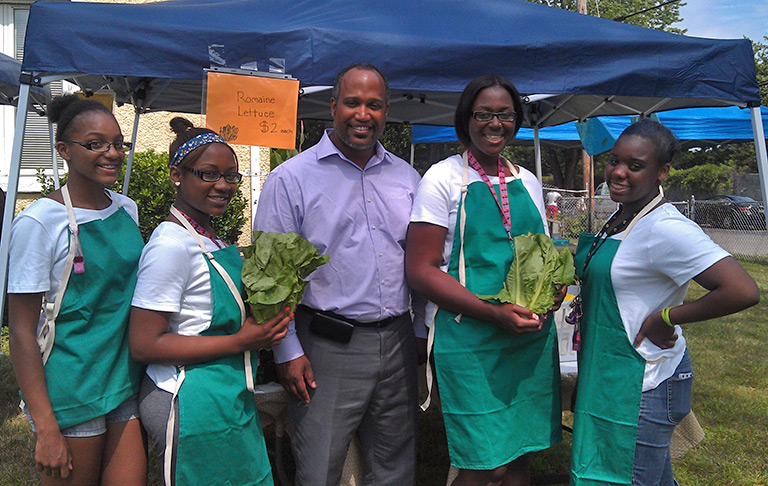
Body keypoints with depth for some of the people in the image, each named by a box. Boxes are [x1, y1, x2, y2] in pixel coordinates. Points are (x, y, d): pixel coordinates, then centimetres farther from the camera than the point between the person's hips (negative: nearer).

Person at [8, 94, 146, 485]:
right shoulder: (38, 222, -13)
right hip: (72, 390, -5)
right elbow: (22, 331, -12)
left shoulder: (128, 210, 6)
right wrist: (46, 427, -15)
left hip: (128, 380, 5)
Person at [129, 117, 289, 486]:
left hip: (228, 400, 9)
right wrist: (241, 342, -20)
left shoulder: (209, 239, 10)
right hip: (194, 407, -9)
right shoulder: (171, 245, -18)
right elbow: (144, 345, -20)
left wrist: (262, 319, 0)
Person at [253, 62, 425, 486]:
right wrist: (288, 352, -10)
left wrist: (427, 335, 13)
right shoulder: (291, 178, -4)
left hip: (397, 343, 5)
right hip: (328, 347, -4)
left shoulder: (407, 178, 10)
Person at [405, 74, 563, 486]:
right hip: (470, 339, -5)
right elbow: (420, 270, -11)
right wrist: (494, 313, -19)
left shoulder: (528, 182, 12)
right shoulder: (443, 179, -5)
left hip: (532, 337, 6)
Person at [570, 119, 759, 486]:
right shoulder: (619, 219, 6)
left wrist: (665, 318, -21)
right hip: (609, 377, 9)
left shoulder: (666, 229, -22)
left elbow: (743, 291, -29)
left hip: (642, 387, -8)